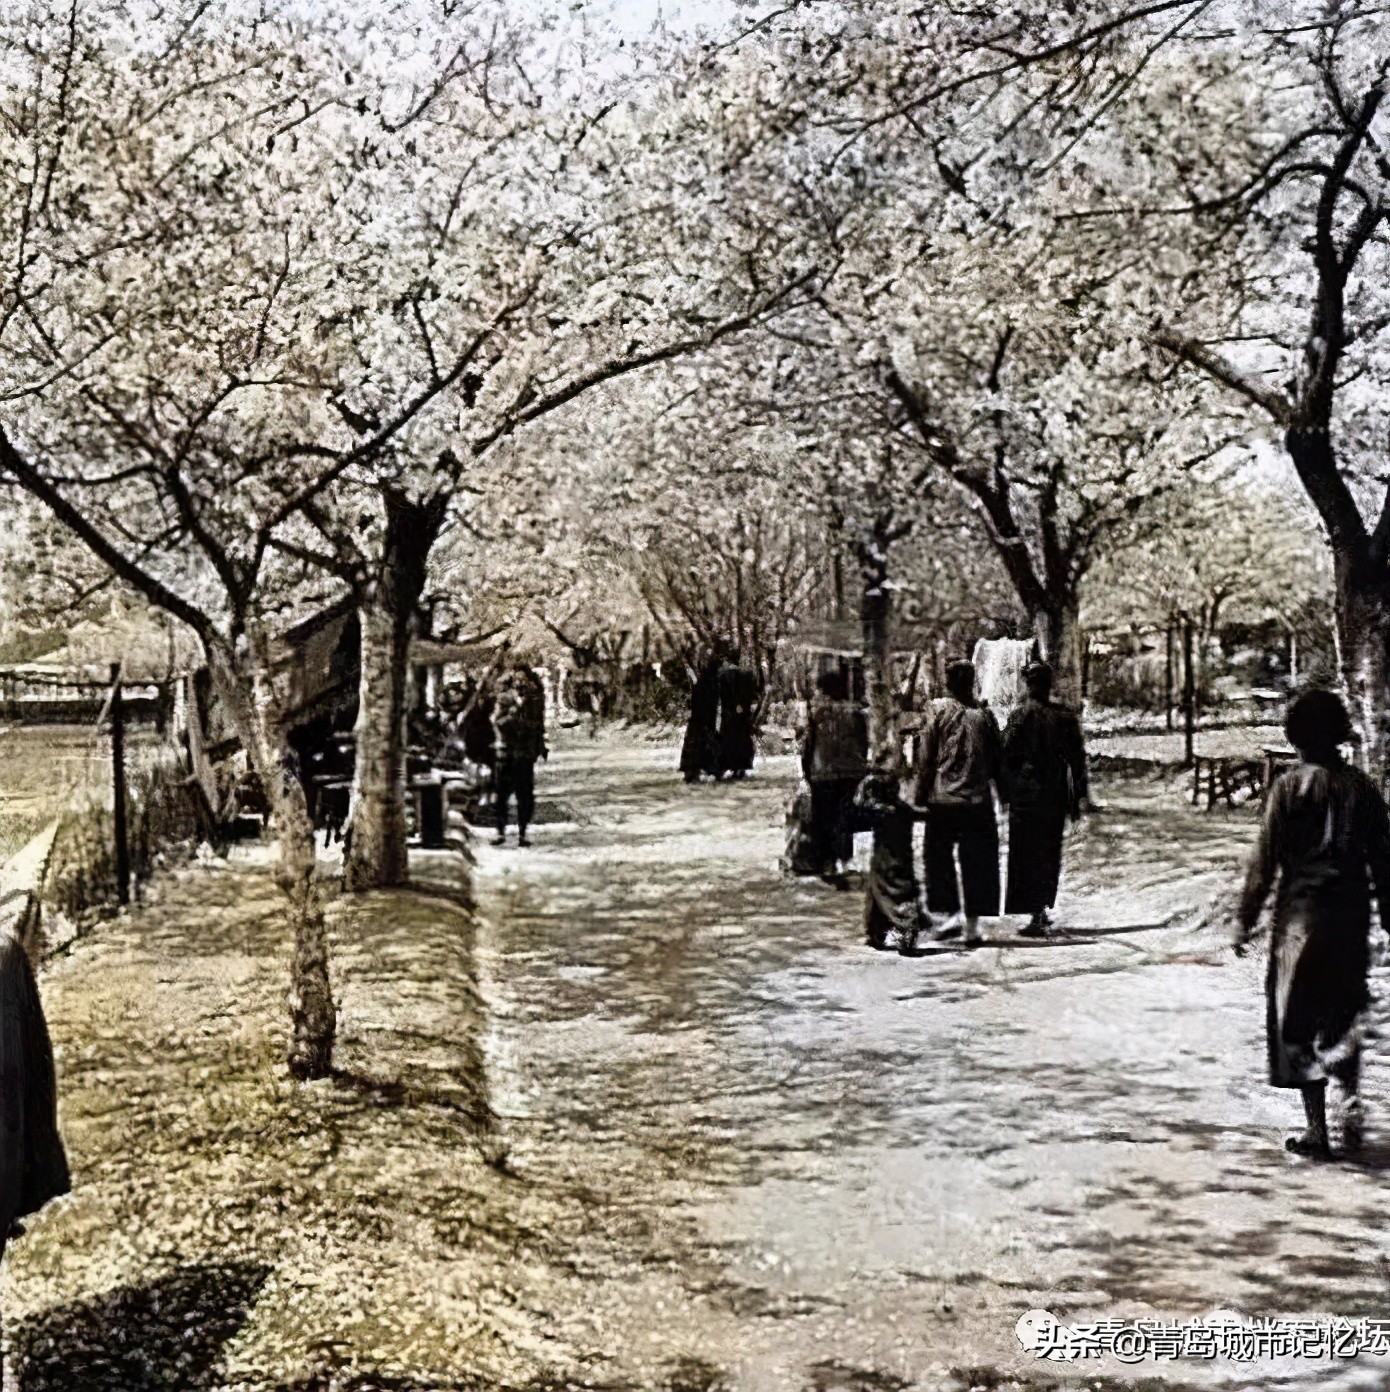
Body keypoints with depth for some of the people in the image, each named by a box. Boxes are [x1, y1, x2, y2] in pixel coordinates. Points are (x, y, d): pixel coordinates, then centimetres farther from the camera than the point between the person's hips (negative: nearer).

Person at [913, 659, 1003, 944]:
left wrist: (921, 795, 3)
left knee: (937, 856, 10)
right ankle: (972, 923, 7)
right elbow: (996, 757, 8)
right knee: (976, 861, 7)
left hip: (942, 800, -2)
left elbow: (925, 757, -3)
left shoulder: (937, 709, -2)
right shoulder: (984, 714, 4)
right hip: (978, 800, 2)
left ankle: (953, 913, -2)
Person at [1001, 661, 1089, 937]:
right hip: (1056, 796, 4)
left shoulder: (1021, 717, -9)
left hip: (1026, 794, -4)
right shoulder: (1065, 718, 1)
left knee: (1028, 855, 1)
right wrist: (1078, 796, 12)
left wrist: (1006, 791, 2)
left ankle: (1036, 916, -5)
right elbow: (1078, 758, 5)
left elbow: (1007, 756, -9)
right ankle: (1042, 910, 25)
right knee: (1049, 854, 16)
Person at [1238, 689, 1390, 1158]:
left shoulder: (1289, 786, -6)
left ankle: (1316, 1128, 3)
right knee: (1342, 1015, 19)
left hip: (1301, 913, -3)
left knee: (1298, 1022, 4)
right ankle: (1351, 1094, -3)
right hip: (1352, 917, 3)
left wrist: (1246, 920, 0)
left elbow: (1265, 860, -7)